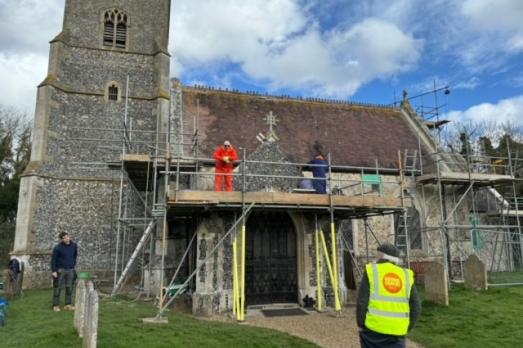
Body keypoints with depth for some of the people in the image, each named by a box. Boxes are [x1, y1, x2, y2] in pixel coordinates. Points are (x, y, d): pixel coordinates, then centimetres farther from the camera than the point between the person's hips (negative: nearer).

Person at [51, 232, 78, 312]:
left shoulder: (74, 245, 1)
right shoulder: (58, 247, -11)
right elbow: (53, 259, -8)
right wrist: (53, 271, -12)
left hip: (70, 270, 4)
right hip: (60, 270, -4)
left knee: (69, 288, 7)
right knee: (58, 288, 2)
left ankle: (68, 304, 16)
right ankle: (56, 305, 11)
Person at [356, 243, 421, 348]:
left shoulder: (371, 271, -2)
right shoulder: (406, 275, 7)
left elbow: (362, 301, -7)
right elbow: (416, 307, 7)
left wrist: (361, 324, 3)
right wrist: (406, 329, 15)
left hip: (373, 328, -2)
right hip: (397, 332, 2)